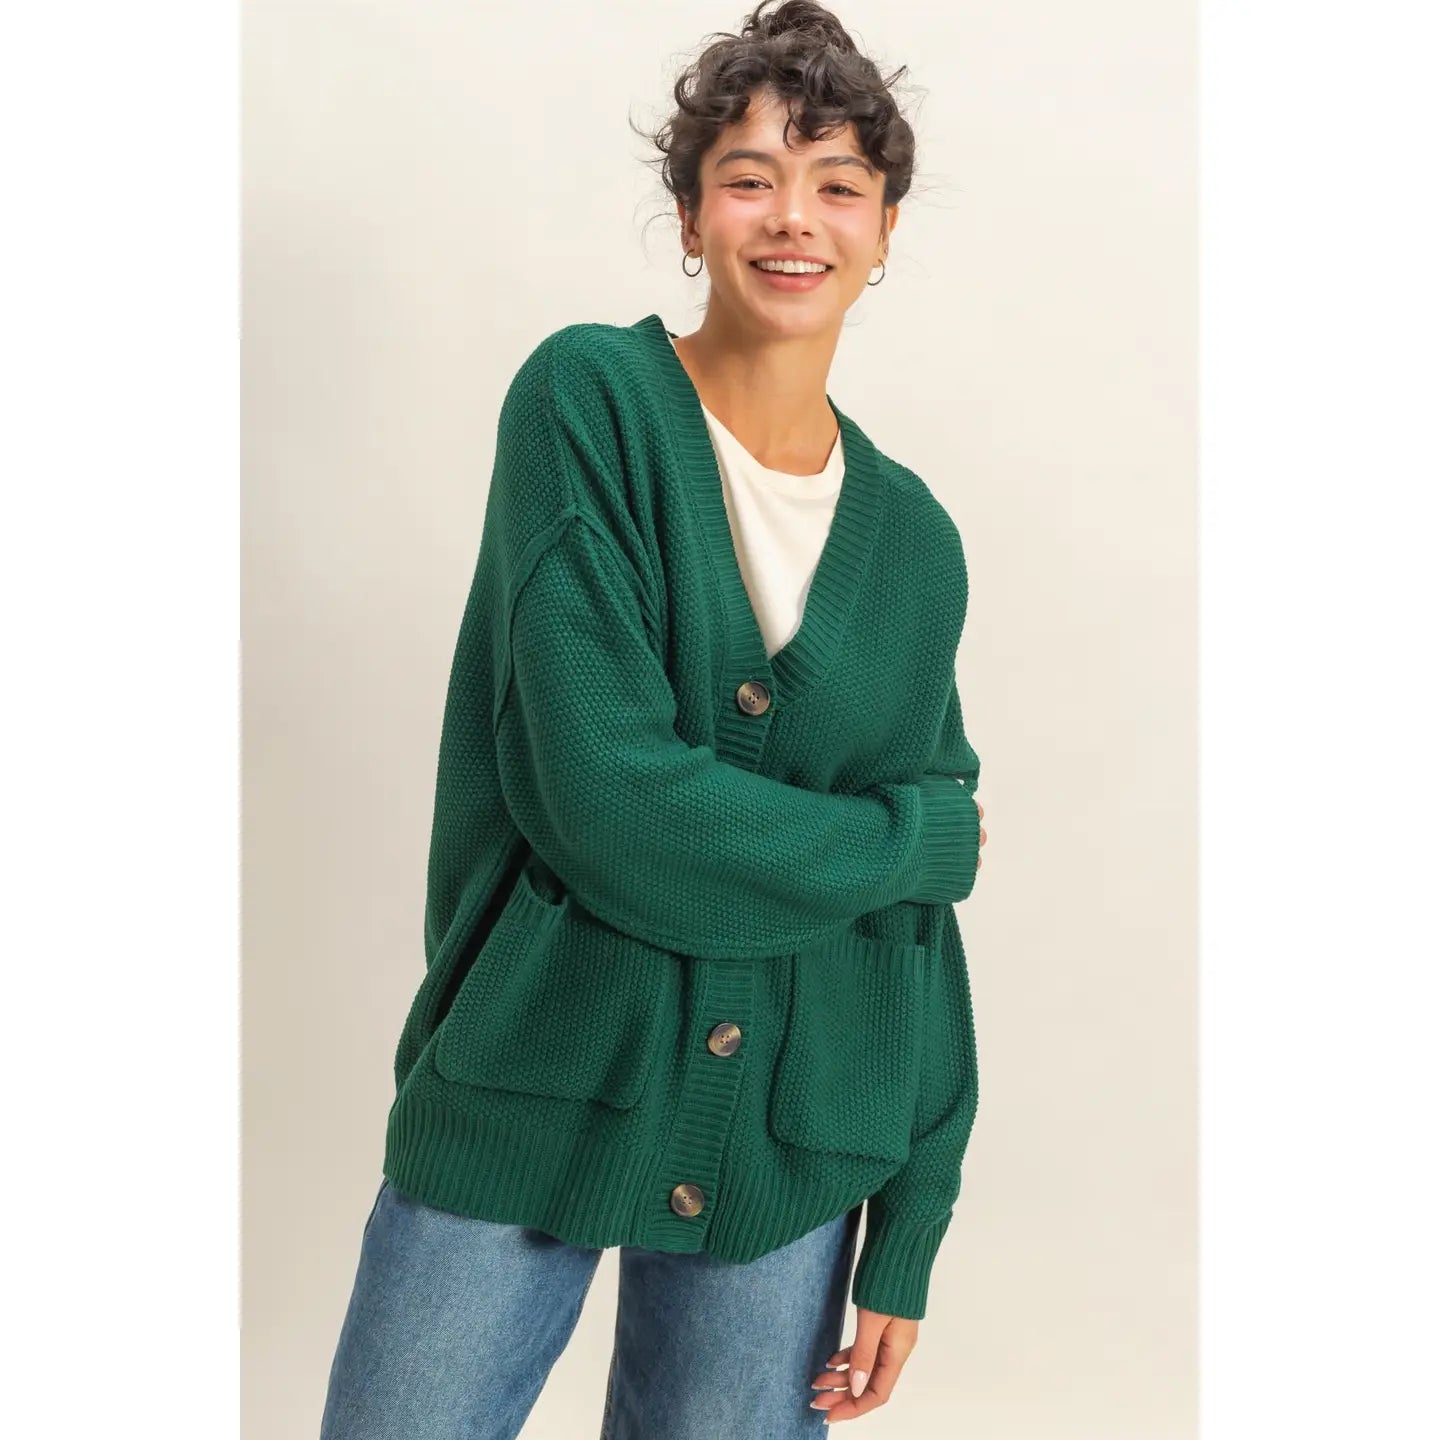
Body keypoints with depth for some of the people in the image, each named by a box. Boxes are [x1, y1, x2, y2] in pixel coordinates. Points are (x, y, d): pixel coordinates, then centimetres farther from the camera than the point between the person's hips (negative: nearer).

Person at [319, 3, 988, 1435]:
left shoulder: (913, 537, 3)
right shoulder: (587, 400, -8)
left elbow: (925, 928, 7)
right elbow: (612, 803, -18)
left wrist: (908, 1242, 6)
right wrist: (920, 839, -7)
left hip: (791, 1143, 3)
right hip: (532, 1091, -3)